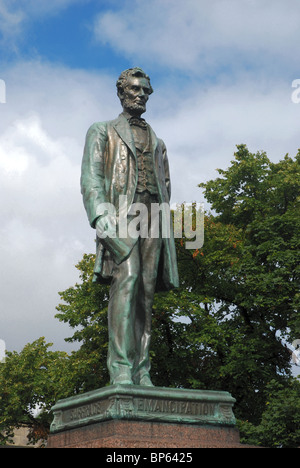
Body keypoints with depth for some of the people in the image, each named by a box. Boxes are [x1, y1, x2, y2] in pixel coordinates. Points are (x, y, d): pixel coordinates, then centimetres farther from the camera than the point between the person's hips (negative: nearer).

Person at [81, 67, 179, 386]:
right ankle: (121, 369, -28)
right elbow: (90, 177, 1)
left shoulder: (157, 142, 31)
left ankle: (141, 372, -7)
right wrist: (100, 215, -17)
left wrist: (164, 227, 7)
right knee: (126, 280, -23)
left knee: (146, 292, -4)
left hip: (152, 214, 4)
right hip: (120, 212, -4)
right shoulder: (102, 132, 17)